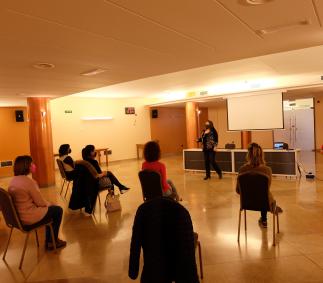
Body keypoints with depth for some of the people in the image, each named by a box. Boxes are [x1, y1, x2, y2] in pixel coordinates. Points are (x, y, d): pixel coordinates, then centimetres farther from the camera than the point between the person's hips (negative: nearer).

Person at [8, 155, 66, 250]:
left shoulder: (13, 181, 3)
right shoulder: (28, 181, -24)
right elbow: (40, 202, -19)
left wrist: (47, 203, 11)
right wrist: (48, 204, 3)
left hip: (19, 216, 9)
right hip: (29, 218, -9)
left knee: (50, 209, 26)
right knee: (58, 210, 11)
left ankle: (49, 241, 32)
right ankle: (53, 241, 25)